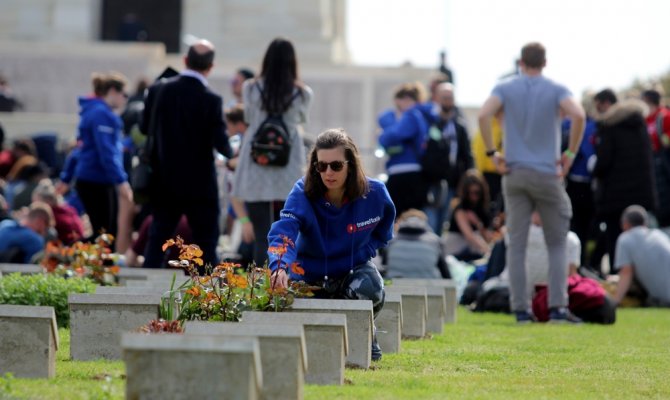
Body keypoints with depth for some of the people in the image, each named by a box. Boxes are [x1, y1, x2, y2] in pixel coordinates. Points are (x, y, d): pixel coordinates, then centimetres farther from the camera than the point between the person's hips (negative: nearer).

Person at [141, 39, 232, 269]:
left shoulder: (159, 90, -4)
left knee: (157, 239, 11)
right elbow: (221, 144, -16)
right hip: (200, 184, -4)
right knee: (206, 242, 4)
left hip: (165, 181, 4)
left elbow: (144, 128, 6)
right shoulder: (211, 100, -16)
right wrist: (230, 153, 6)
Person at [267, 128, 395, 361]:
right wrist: (280, 266, -60)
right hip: (310, 272, 0)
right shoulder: (303, 193, -24)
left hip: (353, 269, 0)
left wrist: (362, 254, -8)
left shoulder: (374, 193, -16)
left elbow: (382, 232, 7)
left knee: (368, 289, -34)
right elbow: (282, 234, -40)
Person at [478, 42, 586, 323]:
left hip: (514, 173, 2)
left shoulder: (505, 88, 4)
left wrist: (492, 153, -5)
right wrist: (570, 154, -8)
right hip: (547, 174, -2)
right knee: (557, 244, 6)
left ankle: (521, 309, 1)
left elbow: (484, 115, -13)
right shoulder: (556, 90, 0)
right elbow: (578, 115, -18)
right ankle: (557, 307, -4)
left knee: (516, 244, 4)